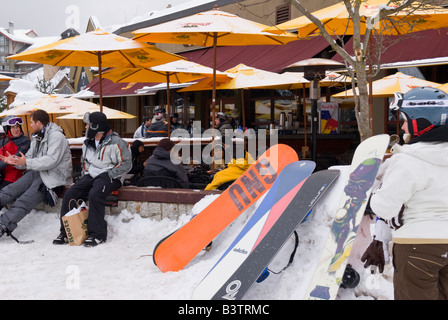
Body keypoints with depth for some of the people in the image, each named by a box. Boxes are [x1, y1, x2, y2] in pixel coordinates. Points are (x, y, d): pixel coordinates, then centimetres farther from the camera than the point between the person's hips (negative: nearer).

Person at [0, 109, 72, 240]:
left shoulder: (56, 136, -9)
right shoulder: (37, 137, 21)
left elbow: (52, 160, -21)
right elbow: (30, 157, 18)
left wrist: (27, 163, -22)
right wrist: (13, 161, 0)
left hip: (53, 177, -9)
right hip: (37, 173, 9)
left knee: (24, 201, -24)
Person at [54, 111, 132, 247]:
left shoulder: (115, 142, -10)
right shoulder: (88, 143, 15)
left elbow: (126, 163, -10)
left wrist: (109, 174, -15)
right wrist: (85, 173, 13)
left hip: (108, 177, -7)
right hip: (91, 175, 7)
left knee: (94, 194, -35)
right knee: (69, 194, -11)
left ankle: (98, 234, -26)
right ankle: (66, 232, 0)